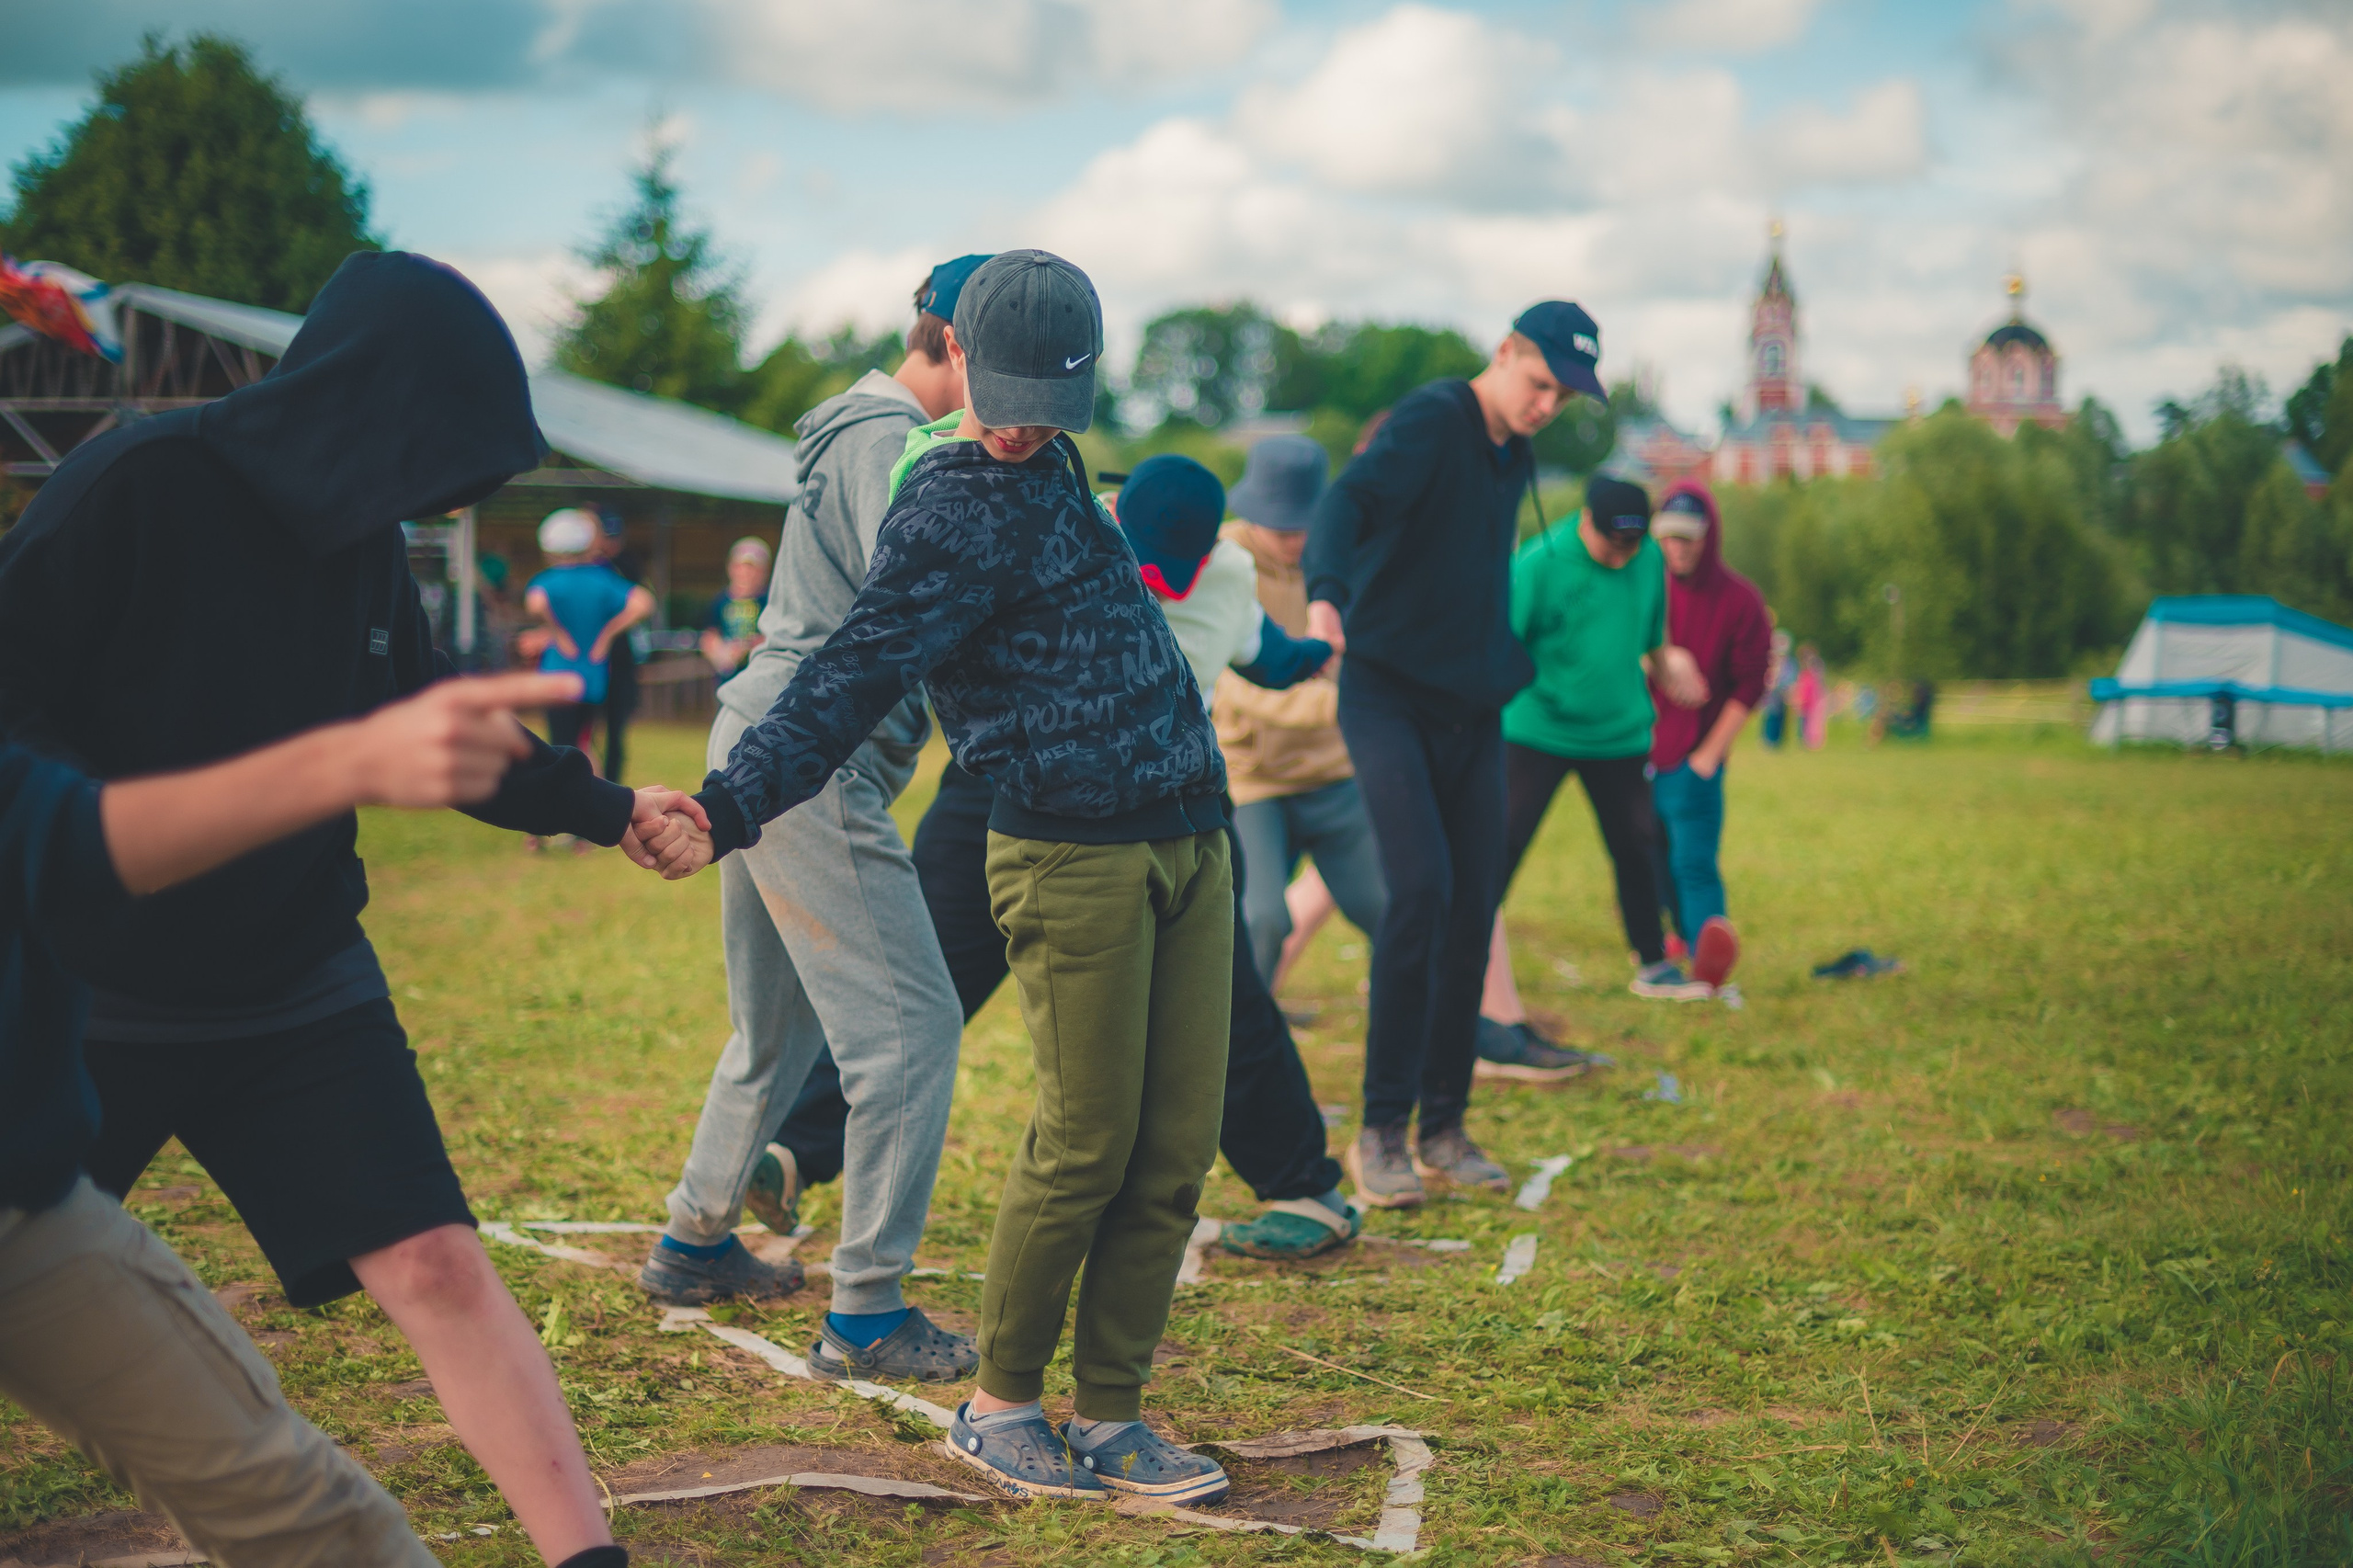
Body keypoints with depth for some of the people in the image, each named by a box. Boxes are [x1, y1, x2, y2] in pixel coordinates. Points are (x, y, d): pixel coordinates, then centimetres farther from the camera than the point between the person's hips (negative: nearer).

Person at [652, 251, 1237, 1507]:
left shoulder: (1045, 465, 14)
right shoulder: (950, 516, -11)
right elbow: (853, 676, -22)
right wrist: (732, 806, -31)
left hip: (1189, 837, 8)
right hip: (1072, 852, -8)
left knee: (1175, 1155, 5)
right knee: (1084, 1146, -6)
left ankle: (1108, 1417, 14)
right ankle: (998, 1404, 12)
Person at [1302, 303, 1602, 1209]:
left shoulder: (1516, 459, 13)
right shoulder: (1431, 421, -12)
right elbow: (1351, 498, -30)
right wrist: (1326, 592, -49)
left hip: (1473, 709, 8)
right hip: (1388, 693, -7)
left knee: (1473, 909, 4)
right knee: (1421, 890, -19)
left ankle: (1444, 1129, 14)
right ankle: (1380, 1132, -11)